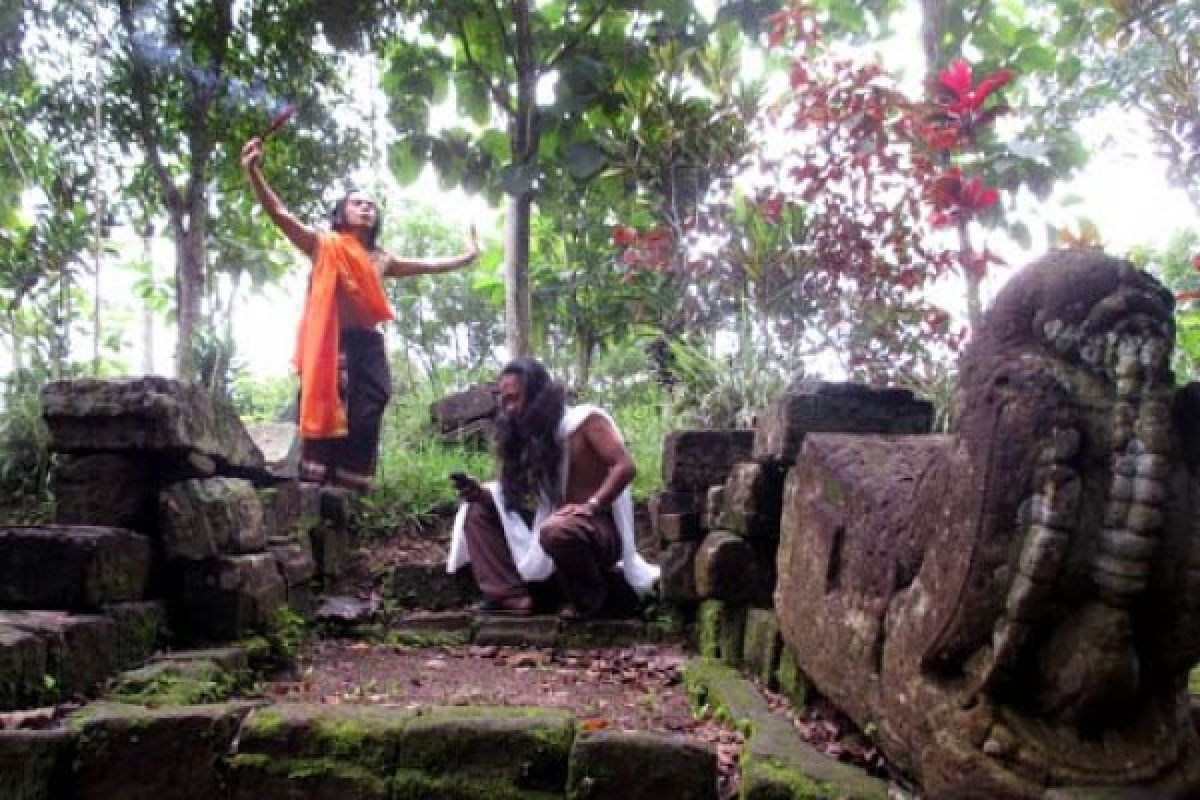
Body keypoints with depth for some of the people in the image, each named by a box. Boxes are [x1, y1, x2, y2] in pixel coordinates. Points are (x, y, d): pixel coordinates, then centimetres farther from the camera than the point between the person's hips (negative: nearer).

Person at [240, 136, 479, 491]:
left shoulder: (381, 258, 22)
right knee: (326, 419, -10)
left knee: (363, 426, 2)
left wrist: (467, 257, 40)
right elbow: (280, 215, -4)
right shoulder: (324, 245, 7)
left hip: (370, 348, 5)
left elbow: (427, 265, 35)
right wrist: (253, 171, -18)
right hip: (334, 345, -5)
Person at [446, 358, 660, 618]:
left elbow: (625, 466, -19)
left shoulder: (585, 419, -7)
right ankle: (511, 596, -11)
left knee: (558, 531, -42)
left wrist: (590, 506, -30)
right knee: (477, 511, 7)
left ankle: (588, 600, -11)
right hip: (554, 527, 8)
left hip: (602, 530, -8)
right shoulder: (528, 438, 13)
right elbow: (512, 496, 11)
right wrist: (482, 493, -9)